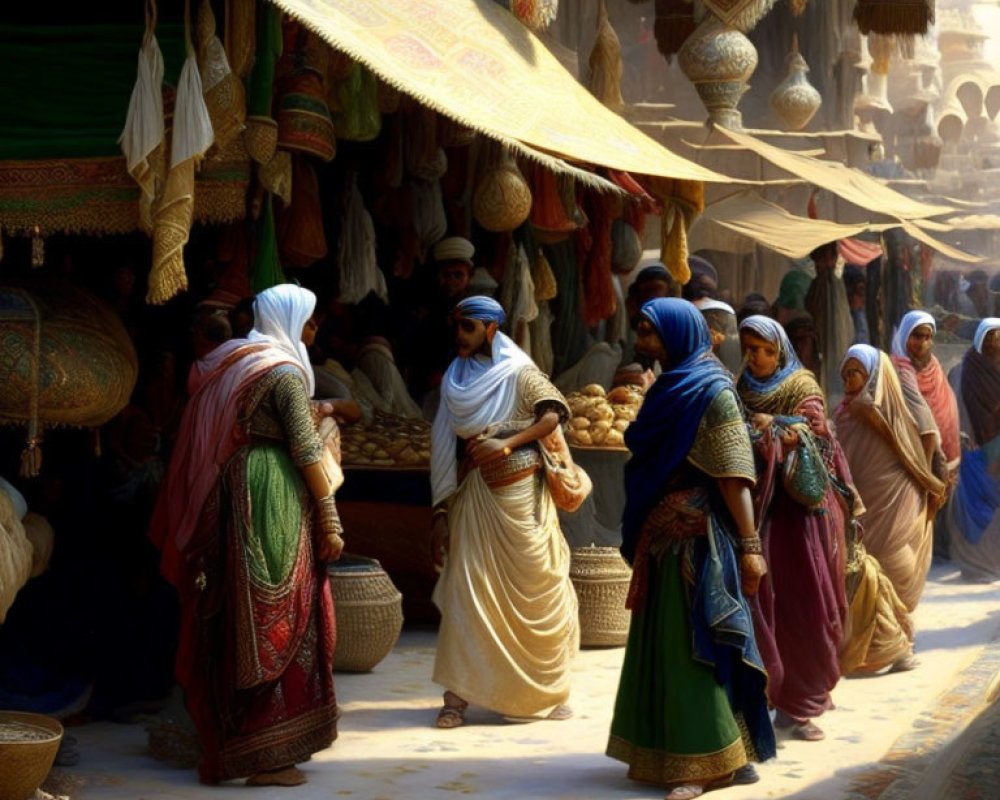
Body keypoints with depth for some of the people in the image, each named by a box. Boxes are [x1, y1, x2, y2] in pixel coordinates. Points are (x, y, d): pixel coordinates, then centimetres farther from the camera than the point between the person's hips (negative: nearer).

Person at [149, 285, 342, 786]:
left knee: (235, 621, 14)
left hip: (229, 496, 8)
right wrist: (330, 520, -11)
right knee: (277, 621, -3)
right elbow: (306, 451, -13)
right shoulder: (283, 372, -10)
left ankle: (224, 740, 21)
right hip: (274, 499, -8)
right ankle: (268, 757, -2)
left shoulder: (228, 362, 14)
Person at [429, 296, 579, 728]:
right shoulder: (455, 381, 11)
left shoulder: (518, 374, -1)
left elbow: (555, 413, -16)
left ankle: (546, 690, 16)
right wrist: (441, 513, 3)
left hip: (520, 497, -3)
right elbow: (445, 450, 9)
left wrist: (508, 443, -25)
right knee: (466, 593, -5)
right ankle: (457, 696, -3)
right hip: (474, 499, 3)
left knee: (537, 593, 2)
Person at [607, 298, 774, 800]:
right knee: (662, 643, 12)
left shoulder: (711, 392, -11)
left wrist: (749, 546, -20)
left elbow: (735, 475, -16)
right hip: (660, 535, 9)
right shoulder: (668, 388, 15)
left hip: (696, 537, -8)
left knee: (691, 644, -6)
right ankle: (663, 754, 20)